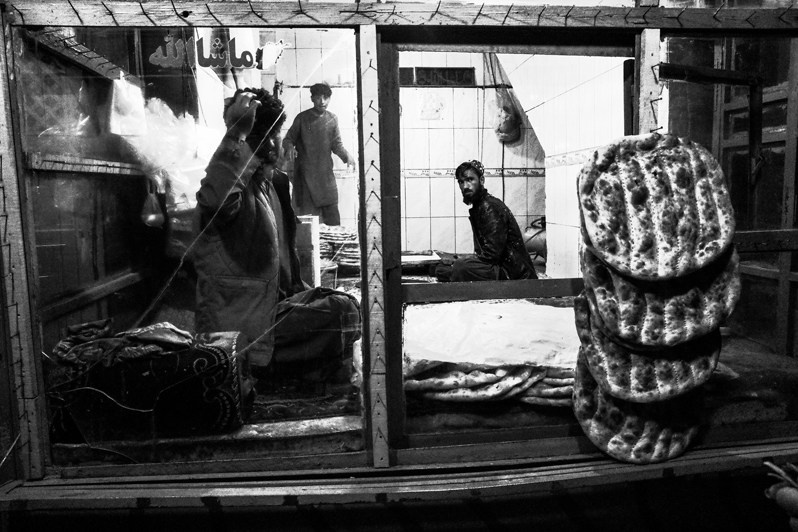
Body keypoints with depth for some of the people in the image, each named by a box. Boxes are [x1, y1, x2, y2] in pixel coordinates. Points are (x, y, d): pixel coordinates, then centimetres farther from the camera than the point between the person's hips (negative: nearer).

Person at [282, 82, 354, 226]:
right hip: (306, 174, -2)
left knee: (332, 216, 0)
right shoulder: (302, 118, 1)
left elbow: (336, 144, 12)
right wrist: (289, 148, -16)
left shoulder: (332, 119, 9)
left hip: (326, 173, 2)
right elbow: (289, 139, 7)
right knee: (308, 214, -5)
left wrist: (347, 156, -7)